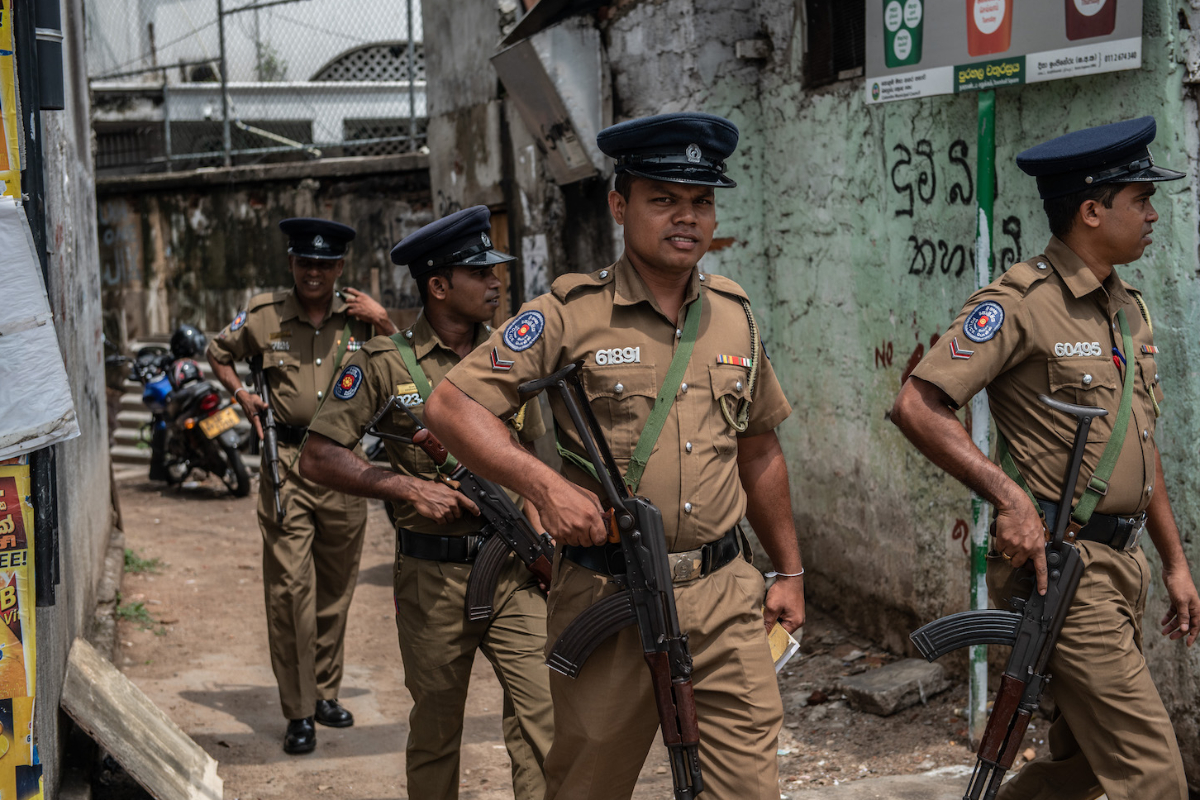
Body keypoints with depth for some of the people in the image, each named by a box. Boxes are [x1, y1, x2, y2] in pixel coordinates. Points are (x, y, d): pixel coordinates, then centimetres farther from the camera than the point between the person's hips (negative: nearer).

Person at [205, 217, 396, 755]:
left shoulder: (358, 316, 3)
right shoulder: (264, 315, 1)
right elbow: (218, 353, 19)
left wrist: (384, 322, -5)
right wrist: (242, 394, 5)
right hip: (287, 461, -2)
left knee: (336, 588, 12)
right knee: (290, 588, -7)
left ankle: (326, 692, 27)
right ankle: (298, 711, -2)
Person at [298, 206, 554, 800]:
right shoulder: (385, 362, -5)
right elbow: (318, 458, -6)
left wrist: (538, 529, 2)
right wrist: (409, 488, -16)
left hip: (512, 571, 3)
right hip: (433, 576, -3)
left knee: (543, 712, -6)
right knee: (435, 730, 10)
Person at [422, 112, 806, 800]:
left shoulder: (735, 316, 10)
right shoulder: (572, 313, -5)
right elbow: (451, 406, -8)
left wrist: (790, 571, 22)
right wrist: (545, 484, -20)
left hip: (725, 595, 4)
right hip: (607, 597, -3)